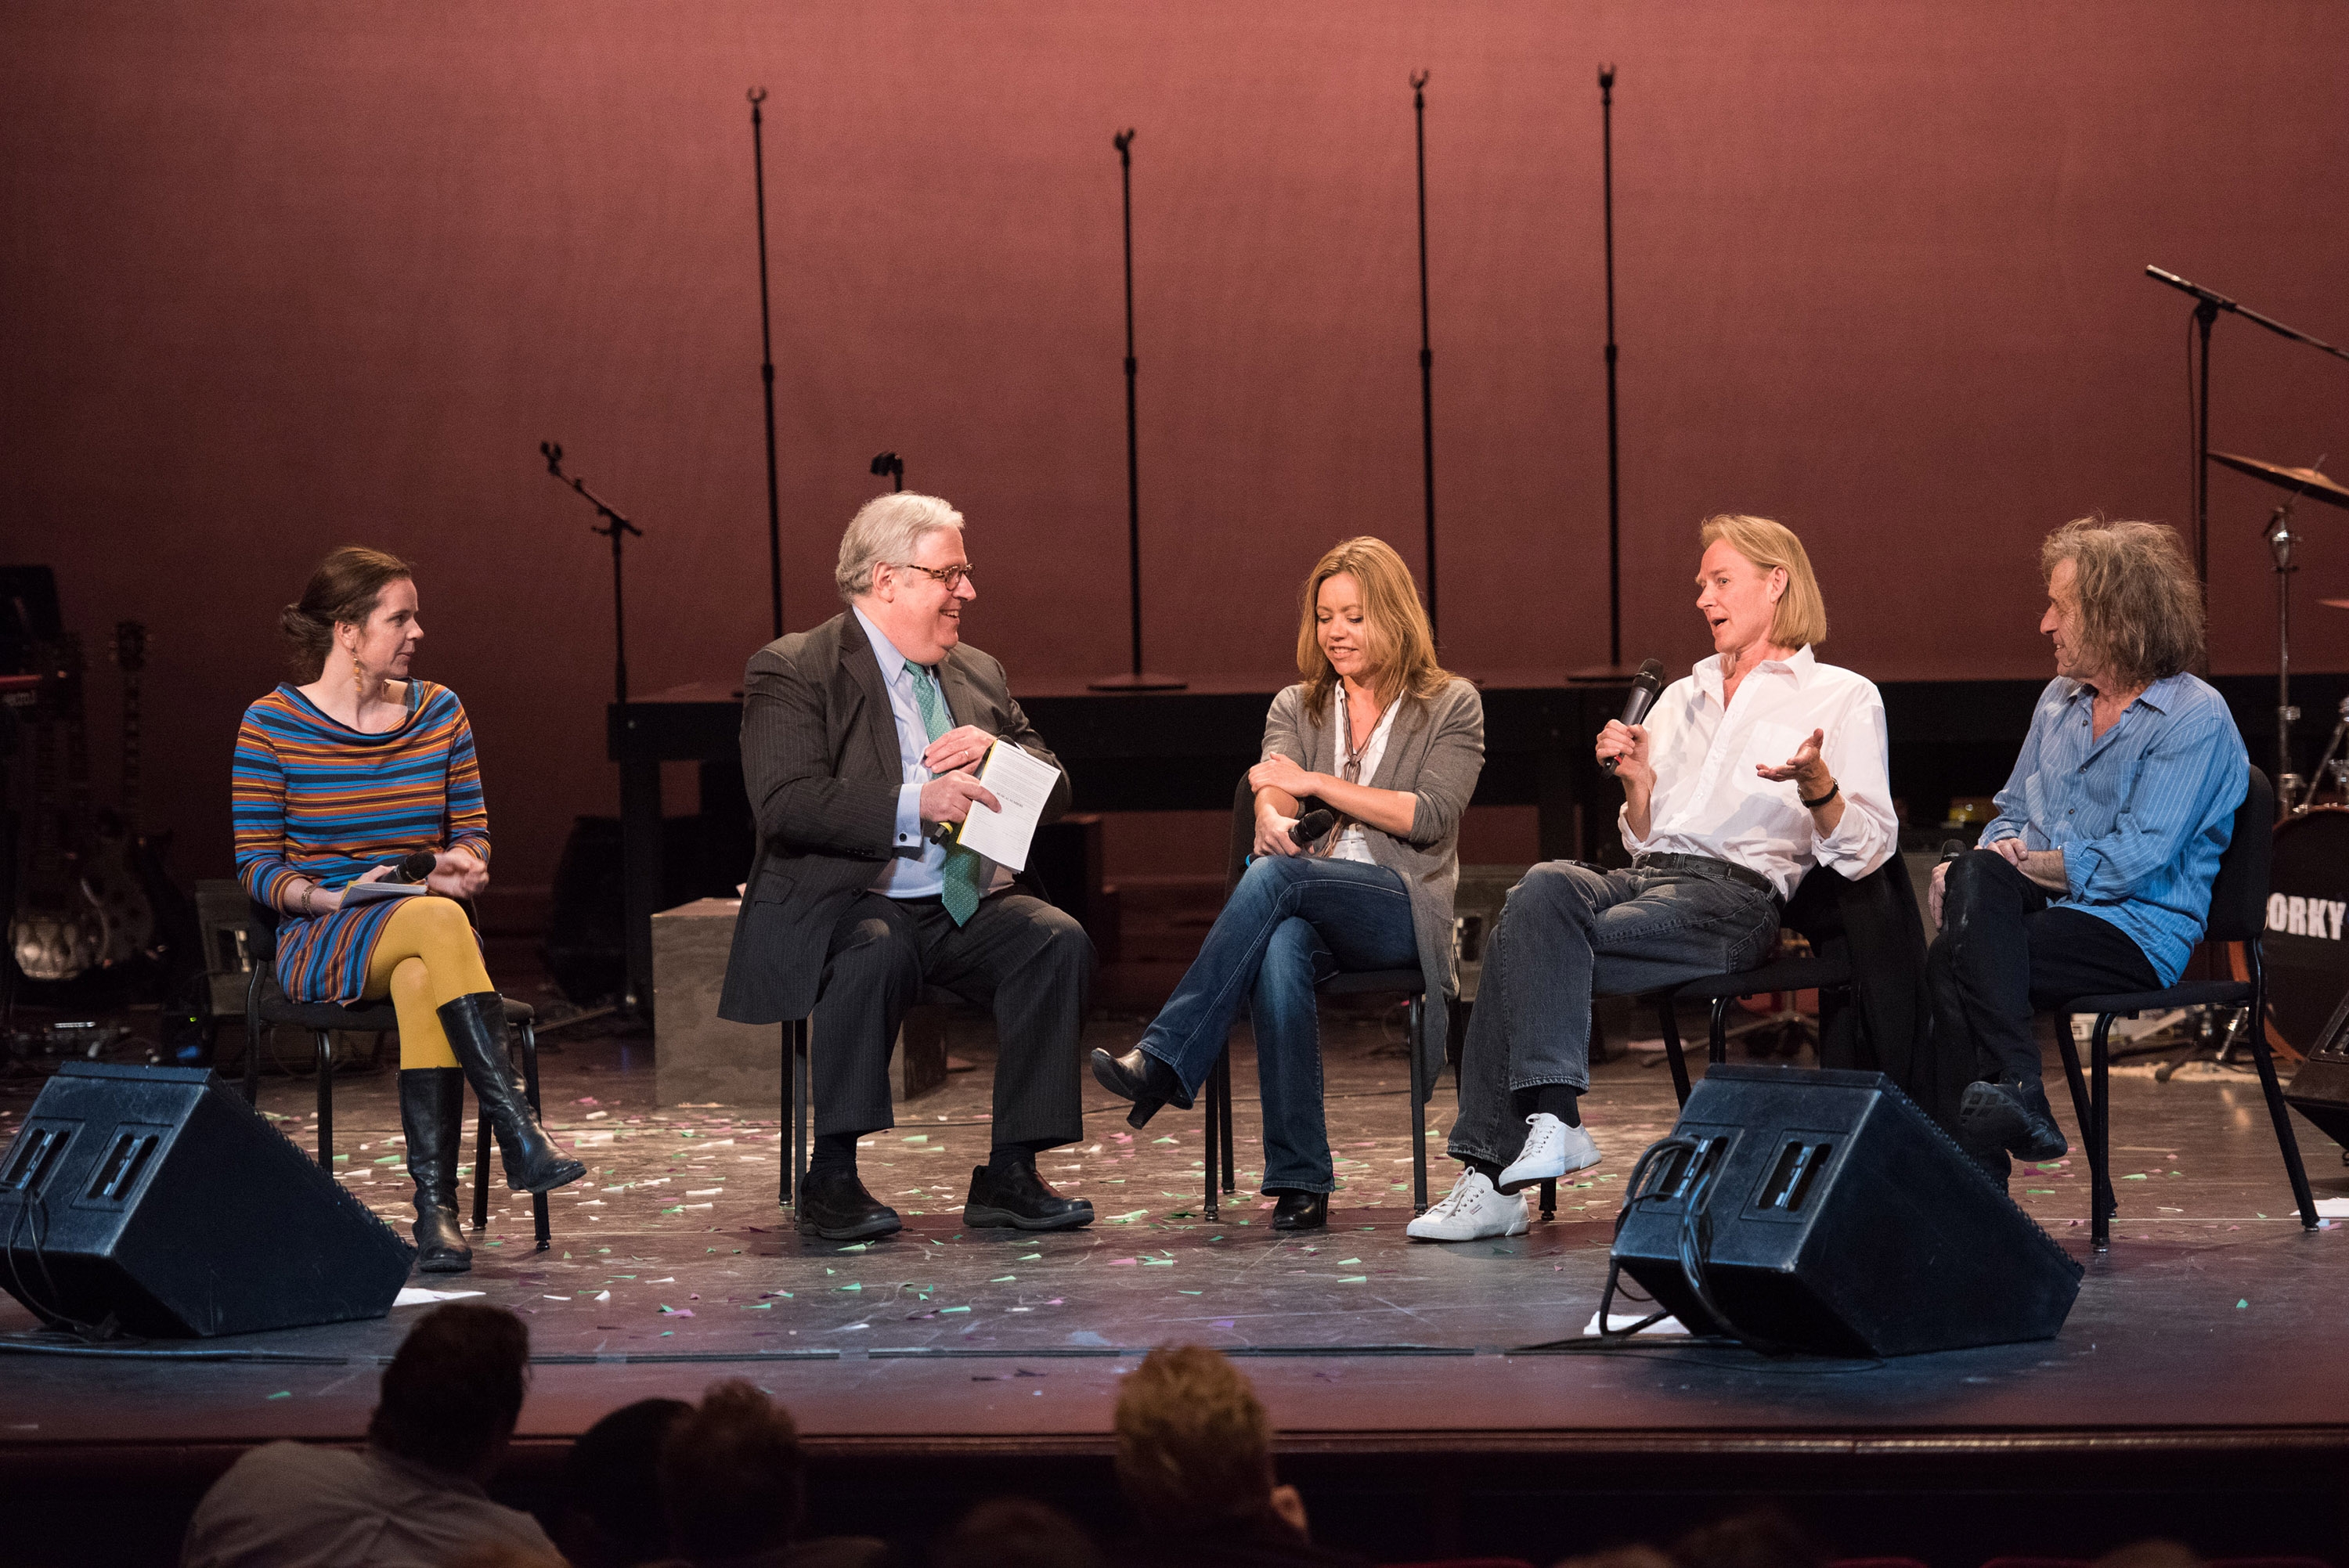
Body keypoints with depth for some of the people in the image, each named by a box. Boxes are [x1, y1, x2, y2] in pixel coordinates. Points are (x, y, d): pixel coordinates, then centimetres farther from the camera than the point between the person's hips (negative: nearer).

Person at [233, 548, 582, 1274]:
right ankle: (518, 1132, -41)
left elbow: (473, 831, 13)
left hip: (427, 933, 3)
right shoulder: (272, 724, -2)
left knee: (422, 978, -37)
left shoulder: (438, 711, 10)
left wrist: (460, 861, -11)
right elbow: (256, 866, -3)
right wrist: (331, 898, -20)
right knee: (436, 921, -36)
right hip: (318, 945, -3)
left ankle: (436, 1202, -41)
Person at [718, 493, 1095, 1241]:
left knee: (1058, 940, -22)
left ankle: (1009, 1175, -18)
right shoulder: (791, 671, -2)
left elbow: (1054, 792, 17)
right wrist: (914, 804, -27)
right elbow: (786, 802, -17)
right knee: (873, 957, -38)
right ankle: (831, 1179, -25)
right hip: (843, 905, -6)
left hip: (966, 906, 6)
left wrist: (997, 752, -6)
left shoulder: (980, 675, 20)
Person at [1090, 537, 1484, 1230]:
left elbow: (1429, 816, -5)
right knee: (1279, 947, -37)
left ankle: (1165, 1057, -39)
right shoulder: (1295, 708, 21)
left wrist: (1316, 781, -9)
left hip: (1402, 908, -3)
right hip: (1306, 909, 3)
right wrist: (1273, 820, -25)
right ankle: (1299, 1182, -41)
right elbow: (1273, 792, 1)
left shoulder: (1452, 706, 10)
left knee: (1276, 875, -34)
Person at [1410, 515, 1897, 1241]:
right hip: (1644, 878, 6)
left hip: (1735, 895, -6)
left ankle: (1502, 1163, -30)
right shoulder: (1681, 697, 30)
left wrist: (1815, 783, -18)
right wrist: (1636, 780, 8)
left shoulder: (1841, 697, 11)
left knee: (1526, 938, -27)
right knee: (1545, 883, -30)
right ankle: (1551, 1116, -36)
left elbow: (1867, 848, 0)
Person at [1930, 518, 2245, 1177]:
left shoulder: (2196, 718, -7)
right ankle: (2016, 1093, -36)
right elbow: (2013, 817, 22)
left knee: (1953, 964, -28)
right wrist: (1984, 862, 0)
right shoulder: (2060, 700, 18)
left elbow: (2134, 861, -15)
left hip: (2138, 931, -6)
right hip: (2041, 904, 6)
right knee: (1977, 877, -30)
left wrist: (2026, 863, -9)